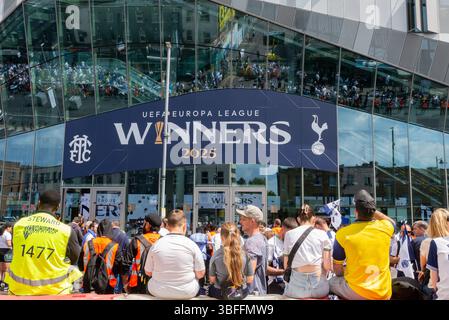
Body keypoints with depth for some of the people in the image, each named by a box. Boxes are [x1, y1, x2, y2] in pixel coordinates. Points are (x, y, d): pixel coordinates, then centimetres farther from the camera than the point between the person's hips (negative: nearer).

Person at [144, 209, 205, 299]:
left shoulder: (156, 245, -9)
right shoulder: (191, 245, -12)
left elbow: (148, 272, 2)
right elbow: (200, 274, -6)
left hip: (158, 292, 1)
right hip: (187, 293, -1)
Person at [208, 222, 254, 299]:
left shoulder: (216, 255, -17)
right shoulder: (245, 255, -14)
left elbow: (212, 280, -9)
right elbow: (250, 279, -6)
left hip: (220, 293, -1)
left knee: (210, 288, 31)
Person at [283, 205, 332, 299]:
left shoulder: (289, 234, 5)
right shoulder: (322, 234, 5)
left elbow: (286, 265, 5)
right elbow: (327, 266, 1)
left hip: (297, 285, 0)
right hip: (319, 285, 0)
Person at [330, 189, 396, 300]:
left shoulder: (343, 234, -11)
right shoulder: (385, 227, -5)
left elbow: (337, 271, -1)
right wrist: (371, 209, 14)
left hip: (357, 293, -3)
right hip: (384, 293, 3)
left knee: (331, 283, 23)